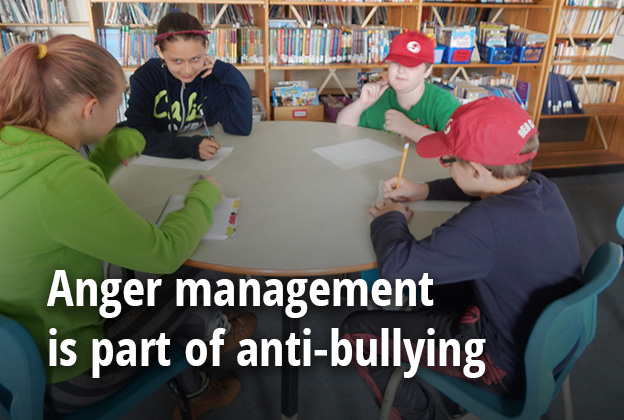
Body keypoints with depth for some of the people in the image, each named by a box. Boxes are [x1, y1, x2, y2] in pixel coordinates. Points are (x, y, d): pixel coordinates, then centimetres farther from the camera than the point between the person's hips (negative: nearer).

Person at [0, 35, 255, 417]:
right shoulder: (59, 179, -34)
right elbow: (163, 252, -25)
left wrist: (109, 153, 1)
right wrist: (204, 197, -8)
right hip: (61, 382, -7)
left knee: (159, 292, 23)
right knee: (179, 292, 12)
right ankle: (219, 329, 48)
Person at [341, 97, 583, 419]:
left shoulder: (488, 223, -36)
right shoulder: (542, 188, -9)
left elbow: (397, 265, -31)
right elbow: (489, 187, 14)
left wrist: (390, 218, -11)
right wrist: (424, 191, 7)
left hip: (512, 368, -8)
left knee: (357, 331, -2)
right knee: (426, 275, 23)